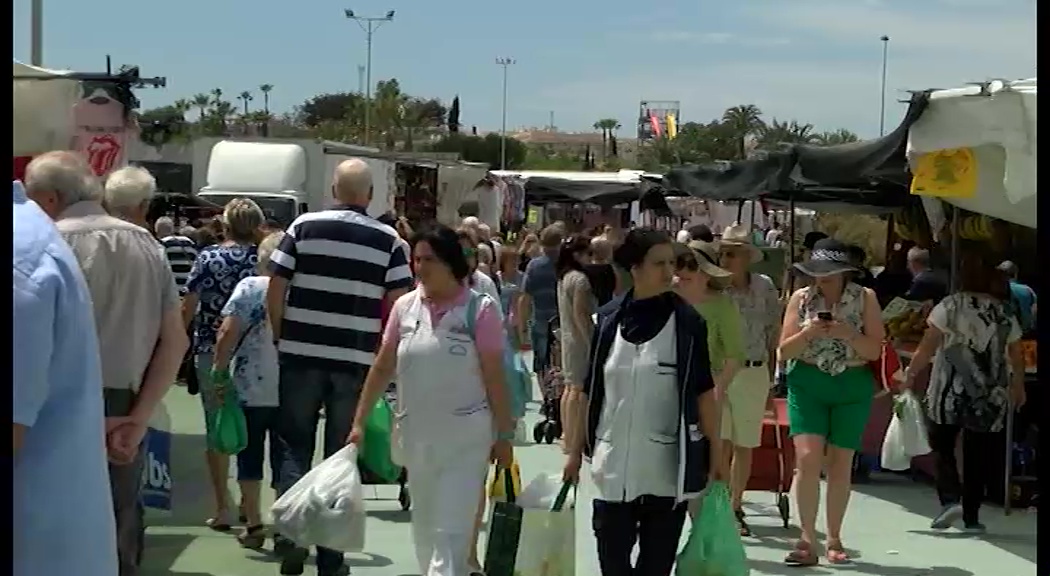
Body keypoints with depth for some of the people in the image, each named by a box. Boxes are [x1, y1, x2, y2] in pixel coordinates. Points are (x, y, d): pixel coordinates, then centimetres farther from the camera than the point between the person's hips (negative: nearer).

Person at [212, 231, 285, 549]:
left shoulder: (250, 287, -6)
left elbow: (228, 333, -12)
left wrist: (219, 369, -3)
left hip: (250, 388, -1)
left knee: (250, 455, 10)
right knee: (285, 459, 9)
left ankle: (253, 525, 12)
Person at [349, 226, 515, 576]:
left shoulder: (481, 309, -10)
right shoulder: (405, 306, 1)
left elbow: (494, 376, -8)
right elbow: (382, 367, 7)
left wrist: (504, 435, -6)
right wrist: (359, 421, 5)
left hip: (465, 435, -5)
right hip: (416, 433, 5)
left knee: (451, 530, -7)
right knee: (424, 524, 16)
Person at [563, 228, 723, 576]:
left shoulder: (687, 322, -4)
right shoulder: (608, 319, 1)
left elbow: (703, 392, -1)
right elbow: (588, 391, 7)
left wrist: (715, 453, -3)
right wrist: (576, 450, 7)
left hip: (667, 466, -1)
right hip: (614, 463, 2)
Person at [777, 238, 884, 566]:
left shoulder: (865, 299, -1)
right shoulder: (800, 298, 1)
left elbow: (874, 350, -4)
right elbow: (784, 351, 1)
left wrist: (848, 334, -21)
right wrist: (808, 333, -17)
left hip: (852, 388, 0)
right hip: (807, 385, 0)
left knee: (840, 465, 5)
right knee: (808, 458, -14)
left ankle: (834, 540, 19)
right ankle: (807, 540, -7)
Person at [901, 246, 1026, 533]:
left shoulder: (951, 306, -7)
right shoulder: (1005, 314, 5)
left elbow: (927, 347, -9)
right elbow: (1016, 356, 12)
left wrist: (910, 373, 4)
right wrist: (1018, 387, 26)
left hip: (951, 393, -3)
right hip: (990, 397, 3)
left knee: (942, 445, 11)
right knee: (978, 455, 9)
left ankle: (951, 499, -8)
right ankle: (971, 516, 11)